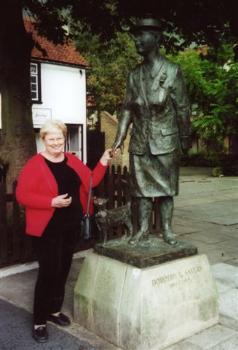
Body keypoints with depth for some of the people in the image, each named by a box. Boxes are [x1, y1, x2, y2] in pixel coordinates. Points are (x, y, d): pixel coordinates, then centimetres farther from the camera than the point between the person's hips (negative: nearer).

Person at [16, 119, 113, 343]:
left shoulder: (72, 161, 7)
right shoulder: (35, 164, -12)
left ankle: (54, 310, 35)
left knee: (63, 269, 15)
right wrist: (52, 202, -24)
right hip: (47, 228, -6)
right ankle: (39, 321, 12)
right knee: (48, 272, -4)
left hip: (71, 226, 6)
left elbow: (91, 181, 10)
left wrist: (103, 162, -1)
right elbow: (22, 194, -17)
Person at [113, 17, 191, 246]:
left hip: (165, 141, -3)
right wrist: (119, 137, 1)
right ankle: (143, 231, 15)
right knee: (142, 186, 7)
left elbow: (182, 107, -2)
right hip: (140, 141, 4)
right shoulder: (134, 75, 8)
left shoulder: (172, 71, -4)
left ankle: (167, 230, 15)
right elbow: (127, 108, 8)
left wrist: (185, 139, -1)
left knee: (166, 186, 5)